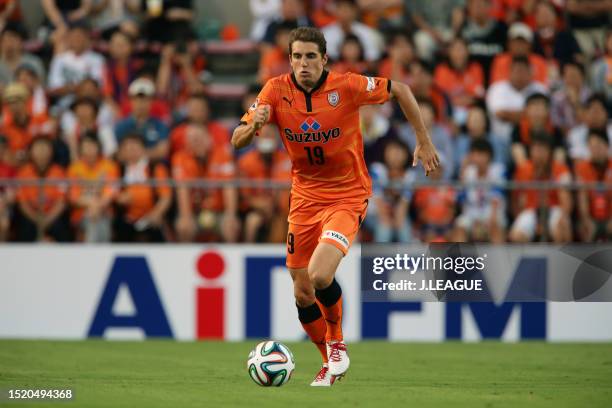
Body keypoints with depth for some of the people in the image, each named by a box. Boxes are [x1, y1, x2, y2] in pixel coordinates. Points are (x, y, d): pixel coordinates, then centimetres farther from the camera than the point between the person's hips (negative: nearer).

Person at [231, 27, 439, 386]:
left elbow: (400, 90, -3)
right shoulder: (277, 90, -9)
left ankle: (337, 343, 4)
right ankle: (331, 363, 32)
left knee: (320, 277, -25)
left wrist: (424, 141, -3)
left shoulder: (347, 86, -17)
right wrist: (254, 126, -31)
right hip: (305, 197, 4)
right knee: (303, 295, 7)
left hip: (347, 197, -4)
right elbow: (237, 142, -9)